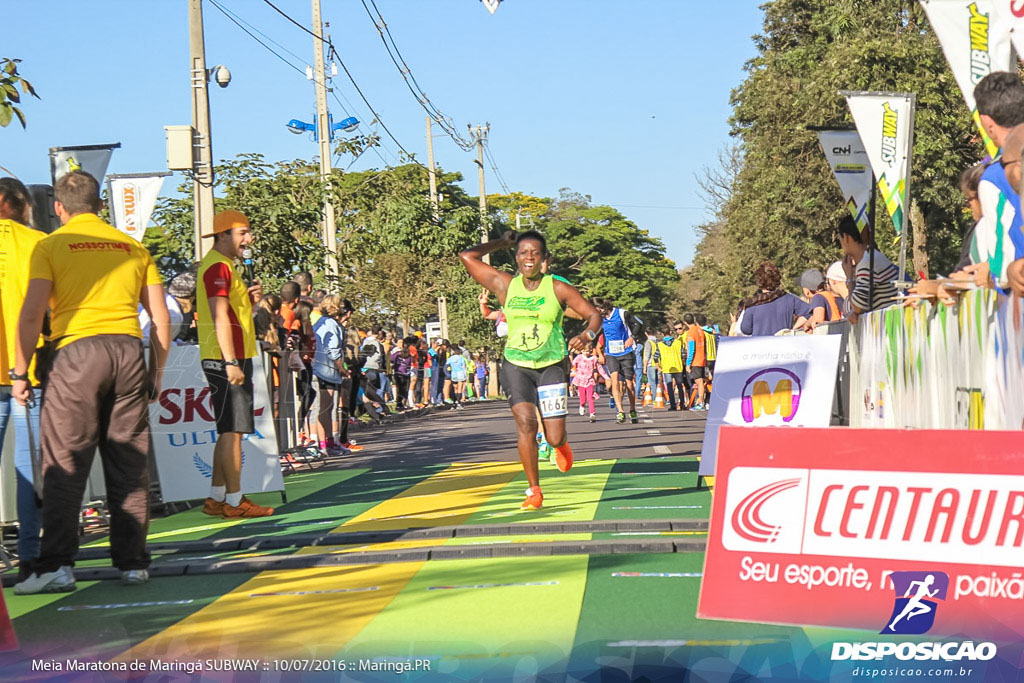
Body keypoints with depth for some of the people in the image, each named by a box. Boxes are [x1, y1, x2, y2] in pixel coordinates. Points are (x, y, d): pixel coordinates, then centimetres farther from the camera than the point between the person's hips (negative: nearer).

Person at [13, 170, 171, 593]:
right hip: (129, 351, 4)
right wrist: (156, 375, 20)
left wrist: (20, 372, 0)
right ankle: (133, 563, 10)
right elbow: (161, 319, 13)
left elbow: (31, 312, -5)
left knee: (64, 463, -2)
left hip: (78, 351, -3)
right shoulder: (133, 247, 16)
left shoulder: (51, 245, 5)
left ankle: (56, 565, -8)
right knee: (130, 464, 8)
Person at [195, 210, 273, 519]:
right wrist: (231, 362, -24)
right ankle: (234, 501, -7)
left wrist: (248, 298, 8)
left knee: (229, 431, 13)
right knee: (233, 430, -9)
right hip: (227, 359, -11)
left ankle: (216, 498, 17)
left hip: (232, 358, 11)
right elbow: (220, 317, -20)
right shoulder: (218, 266, -12)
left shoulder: (224, 266, 20)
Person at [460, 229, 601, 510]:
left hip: (552, 366, -1)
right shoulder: (505, 285, 2)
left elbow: (594, 315, -1)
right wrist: (503, 242, 10)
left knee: (555, 438, -5)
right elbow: (468, 257, 3)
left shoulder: (558, 289, -3)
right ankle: (534, 491, -7)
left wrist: (587, 335, -22)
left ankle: (562, 445, 36)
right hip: (516, 365, 1)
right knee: (526, 422, -20)